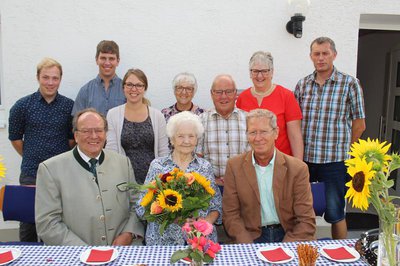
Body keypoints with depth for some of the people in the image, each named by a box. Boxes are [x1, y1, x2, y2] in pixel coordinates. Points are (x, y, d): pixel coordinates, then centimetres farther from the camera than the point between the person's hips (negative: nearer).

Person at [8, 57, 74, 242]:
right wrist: (31, 157, 10)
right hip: (31, 173, 0)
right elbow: (15, 138, 8)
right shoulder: (22, 105, -1)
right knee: (28, 220, 8)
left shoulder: (69, 106, 0)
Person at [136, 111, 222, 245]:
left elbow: (216, 206, 12)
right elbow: (142, 207, 4)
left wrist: (206, 221, -9)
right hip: (164, 239, -1)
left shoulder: (205, 167, 9)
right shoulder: (157, 165, 5)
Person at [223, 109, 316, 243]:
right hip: (252, 238, -1)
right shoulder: (234, 166, -1)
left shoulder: (298, 168, -3)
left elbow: (306, 220, -2)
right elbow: (231, 215, 0)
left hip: (288, 236, 1)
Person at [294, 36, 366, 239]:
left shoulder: (350, 84, -3)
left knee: (335, 214, 6)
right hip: (304, 160, 4)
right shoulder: (302, 84, 7)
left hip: (334, 162, -3)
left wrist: (341, 149, 5)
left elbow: (359, 125, 1)